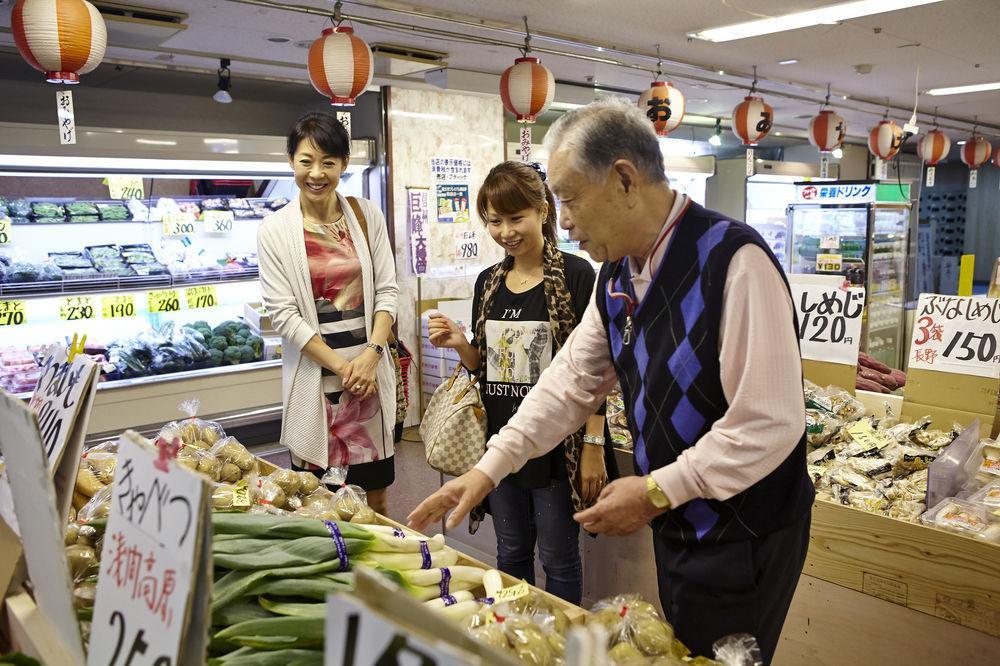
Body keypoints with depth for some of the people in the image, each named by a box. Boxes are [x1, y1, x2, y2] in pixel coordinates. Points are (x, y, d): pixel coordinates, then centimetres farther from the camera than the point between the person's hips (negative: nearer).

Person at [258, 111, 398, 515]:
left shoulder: (367, 216, 5)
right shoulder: (275, 230, -2)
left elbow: (387, 291, 4)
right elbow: (284, 314, -6)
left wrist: (371, 354, -10)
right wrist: (341, 366, -10)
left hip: (370, 371, 2)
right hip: (314, 377, -2)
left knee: (375, 499, 11)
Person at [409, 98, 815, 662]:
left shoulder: (734, 261, -24)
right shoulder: (618, 273, 1)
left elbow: (770, 422, -25)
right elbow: (573, 380, 7)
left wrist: (657, 489, -19)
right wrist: (489, 468, 3)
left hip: (743, 537, -7)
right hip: (675, 525, 7)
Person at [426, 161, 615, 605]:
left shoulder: (575, 275, -10)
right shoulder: (488, 282, 8)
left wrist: (593, 446, -14)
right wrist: (460, 345, -6)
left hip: (556, 444, -5)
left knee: (558, 560, 8)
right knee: (510, 554, 19)